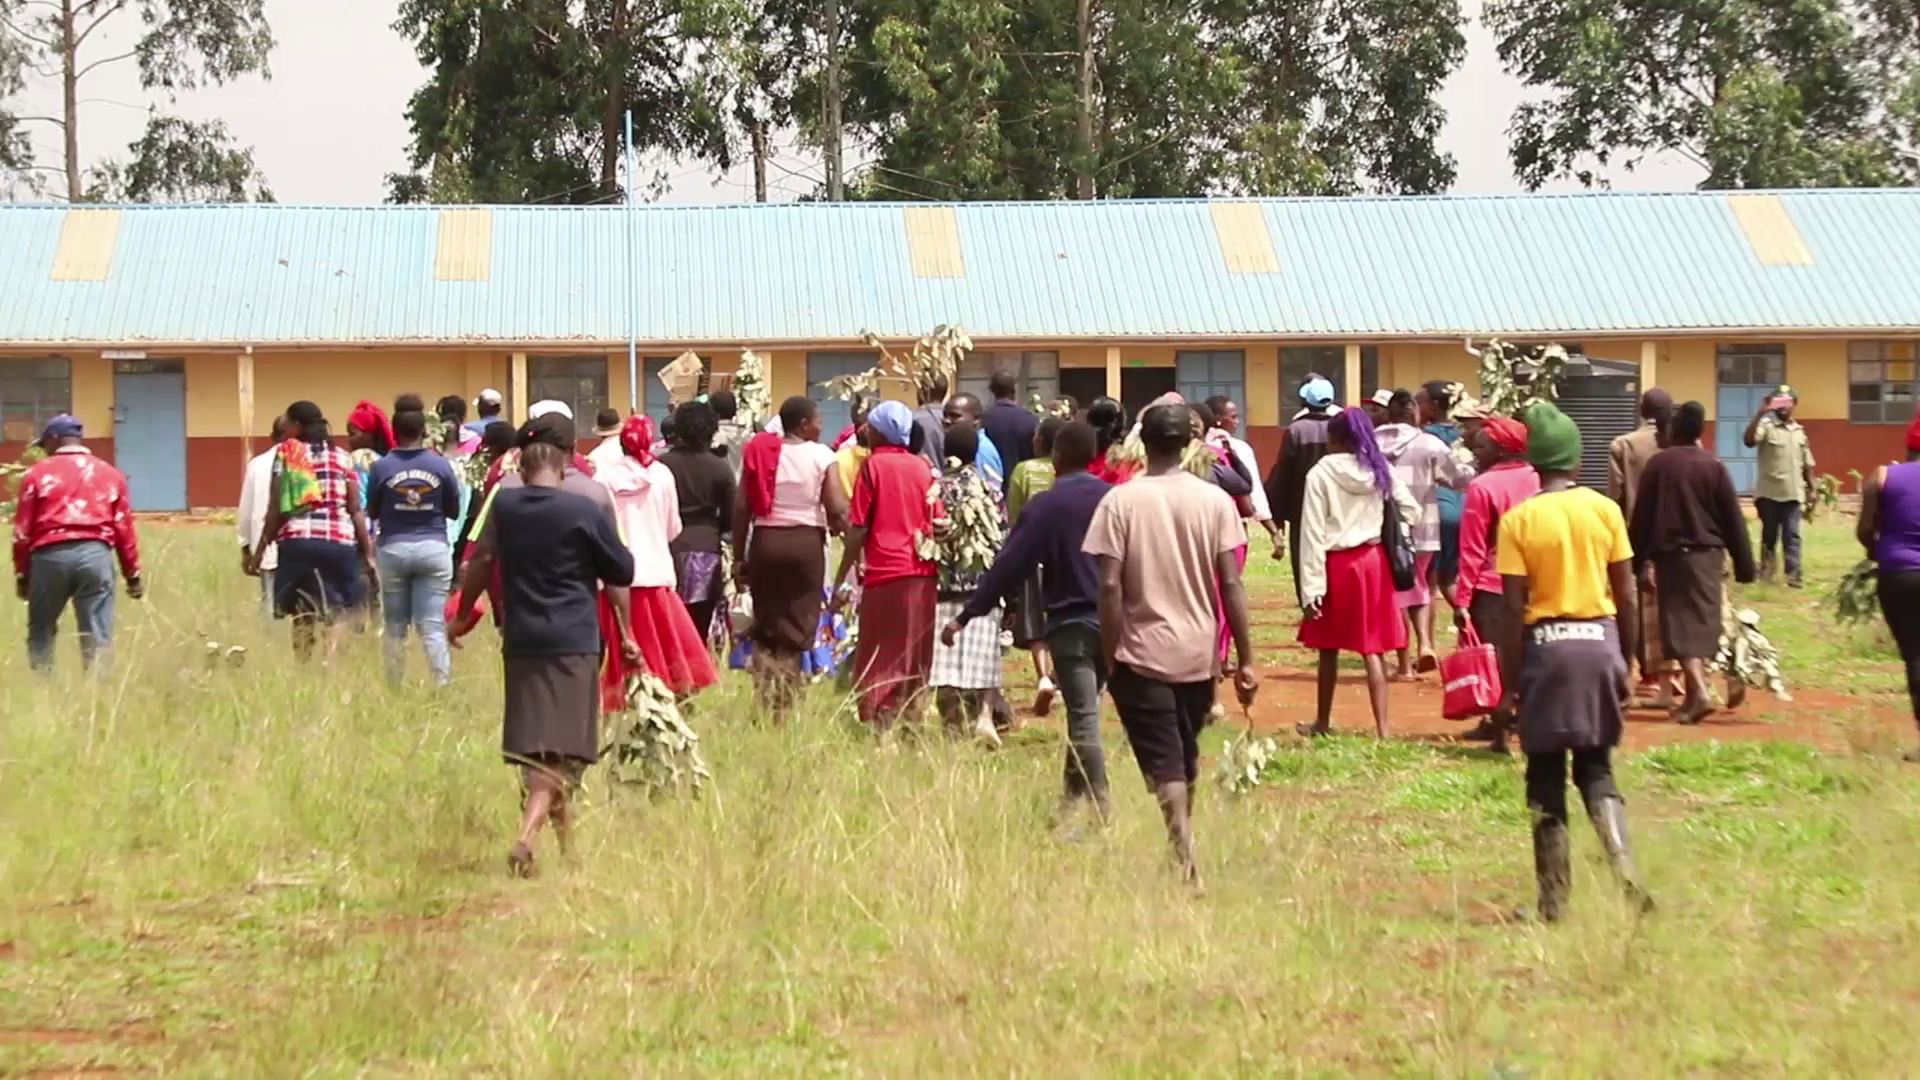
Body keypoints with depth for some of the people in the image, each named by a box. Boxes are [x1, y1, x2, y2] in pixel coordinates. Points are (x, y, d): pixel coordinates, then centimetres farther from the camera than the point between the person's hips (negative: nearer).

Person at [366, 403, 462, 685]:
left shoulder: (382, 467, -5)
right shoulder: (440, 465, -2)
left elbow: (372, 512, 4)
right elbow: (454, 511, 6)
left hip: (393, 549, 0)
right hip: (433, 548, 0)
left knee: (395, 627, 8)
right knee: (433, 627, -1)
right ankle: (443, 686, -7)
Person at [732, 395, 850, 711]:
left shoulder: (759, 452, 3)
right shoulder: (821, 456, -4)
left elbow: (741, 507, 0)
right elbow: (837, 509, -11)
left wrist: (739, 556, 6)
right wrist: (838, 526, 13)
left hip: (765, 541, 2)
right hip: (805, 542, -2)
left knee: (765, 626, 14)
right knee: (795, 627, 7)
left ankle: (766, 700, 3)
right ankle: (783, 703, 6)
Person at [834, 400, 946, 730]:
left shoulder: (873, 465, -5)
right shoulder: (922, 466, 7)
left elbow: (858, 529, -7)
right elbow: (940, 522, 8)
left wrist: (841, 580, -2)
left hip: (886, 571, -4)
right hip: (924, 572, 5)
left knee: (881, 657, -1)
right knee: (916, 659, 12)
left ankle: (881, 726, -7)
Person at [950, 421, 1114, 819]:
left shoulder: (1044, 505, -8)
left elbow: (1009, 566, -10)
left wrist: (966, 616, -7)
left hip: (1070, 623, -4)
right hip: (1113, 622, 4)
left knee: (1083, 719, -5)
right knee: (1086, 709, 17)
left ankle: (1101, 812, -11)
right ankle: (1073, 797, 25)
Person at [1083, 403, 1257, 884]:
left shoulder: (1120, 501, -8)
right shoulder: (1214, 500, -3)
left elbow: (1110, 586, -11)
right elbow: (1232, 584, -5)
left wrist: (1111, 657, -3)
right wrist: (1245, 660, 0)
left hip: (1142, 655, -3)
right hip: (1199, 653, 3)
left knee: (1164, 765, -3)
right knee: (1186, 758, 20)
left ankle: (1187, 862, -16)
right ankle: (1184, 846, 32)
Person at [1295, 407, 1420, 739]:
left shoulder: (1321, 473, -11)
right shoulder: (1380, 469, 1)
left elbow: (1313, 533, -12)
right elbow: (1411, 510, 4)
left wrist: (1311, 587, -11)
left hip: (1337, 563, -3)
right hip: (1373, 560, 3)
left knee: (1329, 647, 14)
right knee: (1373, 649, 5)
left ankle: (1323, 721, 28)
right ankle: (1382, 727, -1)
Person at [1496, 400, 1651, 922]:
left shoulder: (1518, 520, -6)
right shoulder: (1605, 510, 0)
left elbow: (1514, 609, -8)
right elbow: (1626, 595, 2)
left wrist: (1509, 678, -2)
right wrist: (1626, 661, 12)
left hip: (1545, 644, -2)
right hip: (1599, 640, 2)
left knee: (1546, 776, 8)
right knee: (1596, 768, 14)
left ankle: (1554, 900, 8)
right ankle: (1624, 871, -8)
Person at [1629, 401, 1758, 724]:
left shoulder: (1657, 464, -4)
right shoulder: (1714, 466, -1)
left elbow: (1641, 516, -1)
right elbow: (1733, 518, 1)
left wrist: (1638, 560, 7)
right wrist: (1744, 565, 7)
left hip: (1670, 554, -2)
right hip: (1708, 553, 2)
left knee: (1682, 625, -3)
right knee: (1702, 620, 16)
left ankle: (1700, 691, -19)